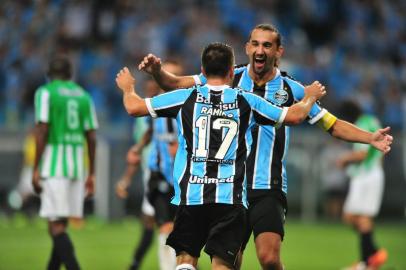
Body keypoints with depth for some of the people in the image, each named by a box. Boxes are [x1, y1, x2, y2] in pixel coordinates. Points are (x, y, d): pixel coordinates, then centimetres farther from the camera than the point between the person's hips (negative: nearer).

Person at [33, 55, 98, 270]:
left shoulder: (45, 93, -2)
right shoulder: (83, 96, 13)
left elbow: (42, 131, -10)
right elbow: (92, 137, 10)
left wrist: (35, 169, -9)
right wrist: (91, 174, 15)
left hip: (53, 164, -6)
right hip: (77, 164, 6)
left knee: (56, 226, -8)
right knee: (61, 224, 13)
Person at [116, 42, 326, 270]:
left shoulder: (186, 97, 4)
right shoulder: (246, 101, 6)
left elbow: (134, 107, 6)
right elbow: (295, 116, 13)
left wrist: (127, 88, 29)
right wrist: (310, 97, 35)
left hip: (191, 193, 0)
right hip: (231, 197, 0)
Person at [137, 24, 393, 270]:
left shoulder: (292, 90, 2)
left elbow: (334, 125, 7)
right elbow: (176, 84, 5)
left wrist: (371, 138, -6)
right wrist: (157, 70, -15)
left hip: (269, 189, -2)